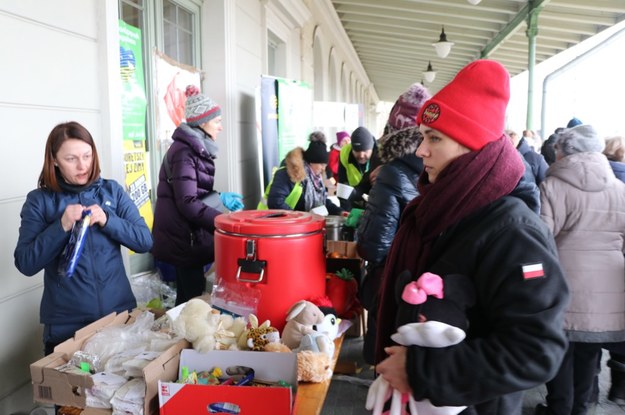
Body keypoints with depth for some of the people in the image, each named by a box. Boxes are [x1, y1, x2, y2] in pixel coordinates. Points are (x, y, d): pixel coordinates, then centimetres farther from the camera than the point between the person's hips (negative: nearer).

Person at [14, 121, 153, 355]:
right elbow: (25, 264, -8)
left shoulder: (112, 190, 2)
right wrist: (62, 226, -20)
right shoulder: (39, 200, -2)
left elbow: (145, 241, -4)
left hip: (120, 313, 2)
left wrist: (107, 220, -18)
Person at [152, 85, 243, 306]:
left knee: (190, 294, 15)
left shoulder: (194, 149, 12)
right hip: (182, 237, -9)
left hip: (187, 234, 9)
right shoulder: (184, 152, -18)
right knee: (192, 296, -3)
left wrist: (220, 197, 5)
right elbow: (188, 203, -23)